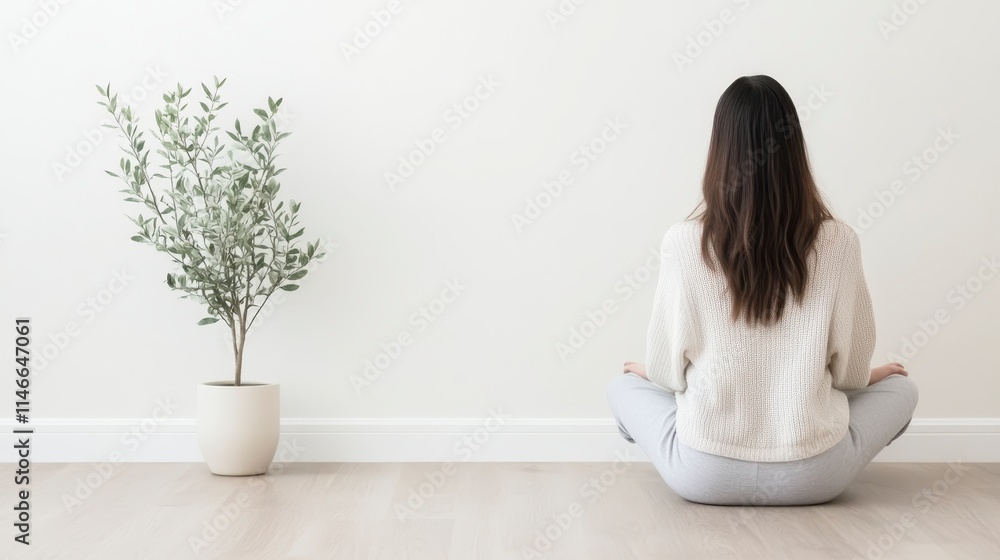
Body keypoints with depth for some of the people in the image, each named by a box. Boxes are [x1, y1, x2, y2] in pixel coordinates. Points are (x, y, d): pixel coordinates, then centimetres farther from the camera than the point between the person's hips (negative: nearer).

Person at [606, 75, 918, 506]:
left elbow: (667, 368, -2)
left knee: (623, 388, 27)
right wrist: (872, 374, 26)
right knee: (900, 388, 28)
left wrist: (650, 371, 23)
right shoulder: (837, 243, -11)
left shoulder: (684, 243, -13)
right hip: (812, 477, 1)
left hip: (705, 476, -1)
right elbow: (850, 368, 1)